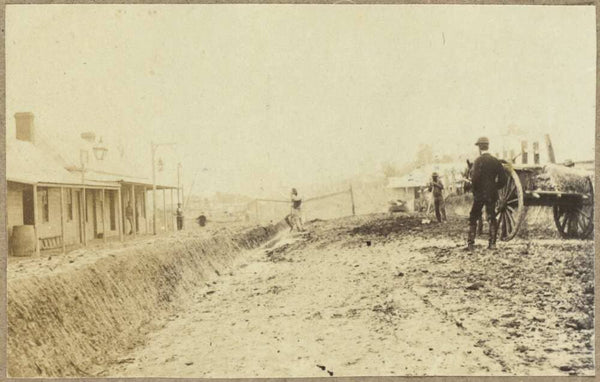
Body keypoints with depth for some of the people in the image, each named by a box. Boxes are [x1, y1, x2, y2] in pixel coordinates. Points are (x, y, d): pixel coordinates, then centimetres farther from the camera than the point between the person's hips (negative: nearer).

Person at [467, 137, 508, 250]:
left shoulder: (479, 161, -11)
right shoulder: (495, 161, 5)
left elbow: (475, 178, -19)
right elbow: (503, 179, 6)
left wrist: (474, 188, -2)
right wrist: (495, 187, 16)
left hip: (479, 194, -4)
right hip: (492, 194, 4)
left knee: (473, 218, 4)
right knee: (492, 218, 10)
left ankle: (470, 243, 1)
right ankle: (492, 243, 8)